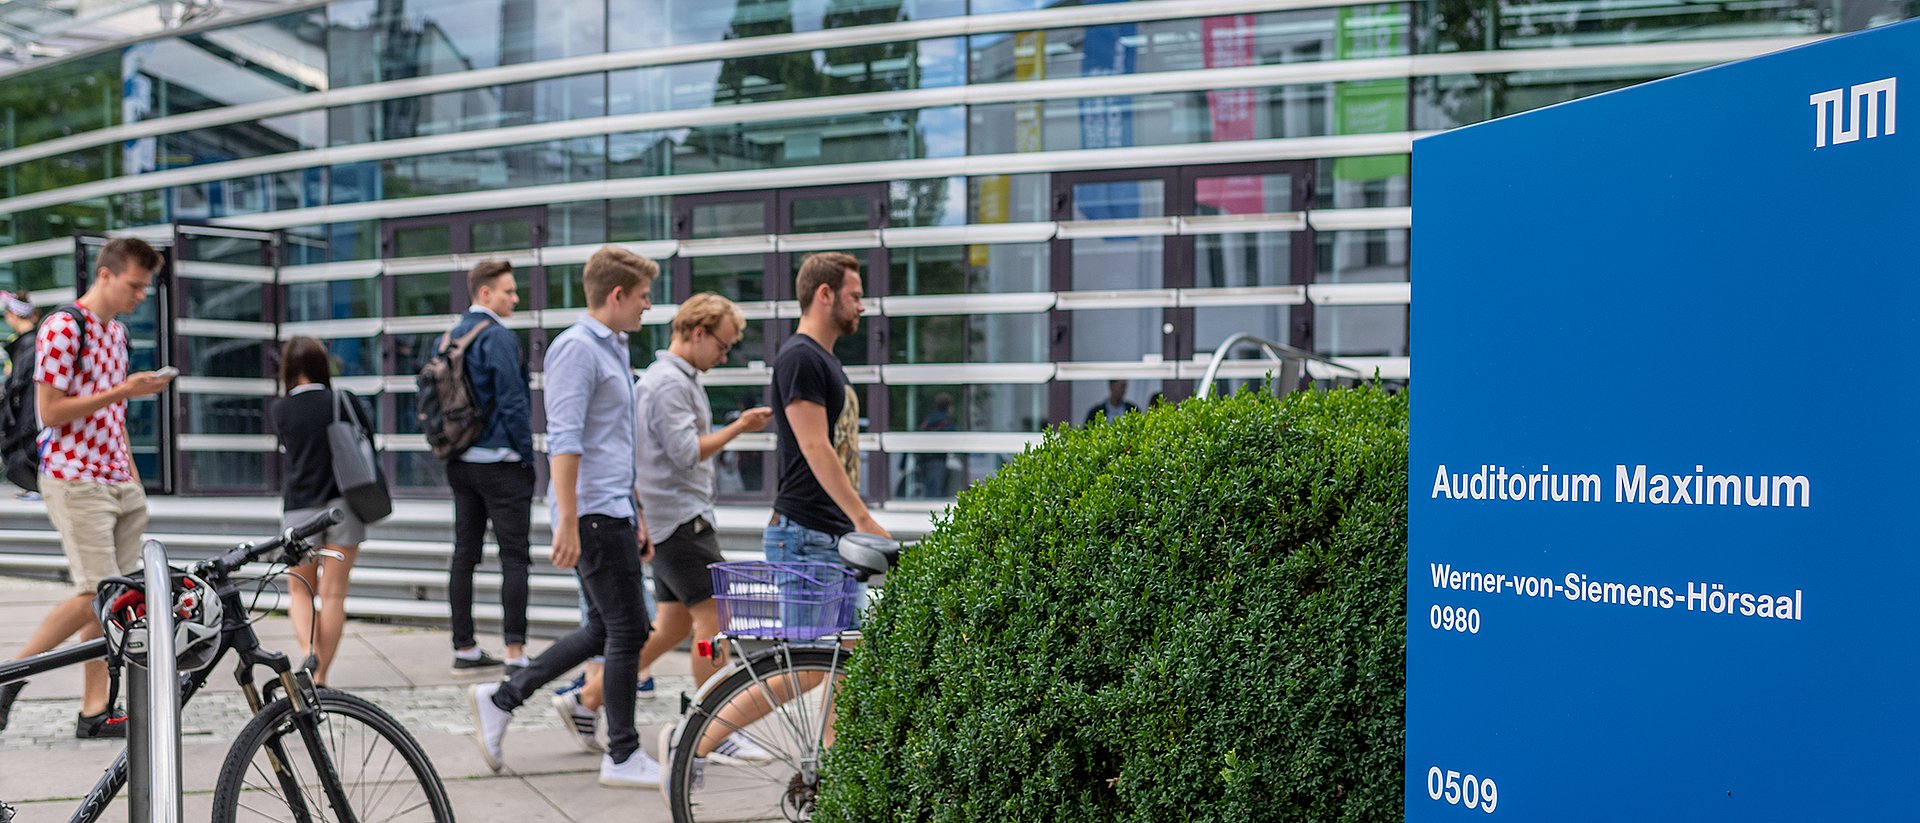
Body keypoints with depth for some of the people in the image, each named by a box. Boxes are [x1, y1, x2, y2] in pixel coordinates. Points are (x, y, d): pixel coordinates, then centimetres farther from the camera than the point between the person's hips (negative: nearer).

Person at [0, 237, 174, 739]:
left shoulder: (116, 331, 17)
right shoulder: (62, 329, -10)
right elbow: (50, 411, -15)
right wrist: (121, 392, -17)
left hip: (117, 481, 8)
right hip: (75, 480, -8)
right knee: (96, 595, -12)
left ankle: (96, 710, 6)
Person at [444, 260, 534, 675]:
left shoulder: (449, 338, 12)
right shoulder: (499, 337, -13)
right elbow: (513, 402, -17)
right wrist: (527, 455, -9)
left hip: (460, 464, 8)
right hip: (500, 461, -8)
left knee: (464, 555, 10)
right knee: (514, 556, -5)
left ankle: (464, 648, 13)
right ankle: (515, 651, -7)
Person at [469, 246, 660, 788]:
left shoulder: (614, 350, 19)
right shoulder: (577, 348, -13)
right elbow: (565, 440, -21)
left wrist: (636, 518, 25)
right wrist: (568, 521, -25)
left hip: (613, 513, 10)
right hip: (592, 514, -10)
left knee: (604, 631, 13)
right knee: (627, 630, -4)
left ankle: (501, 698, 20)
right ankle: (622, 756, 5)